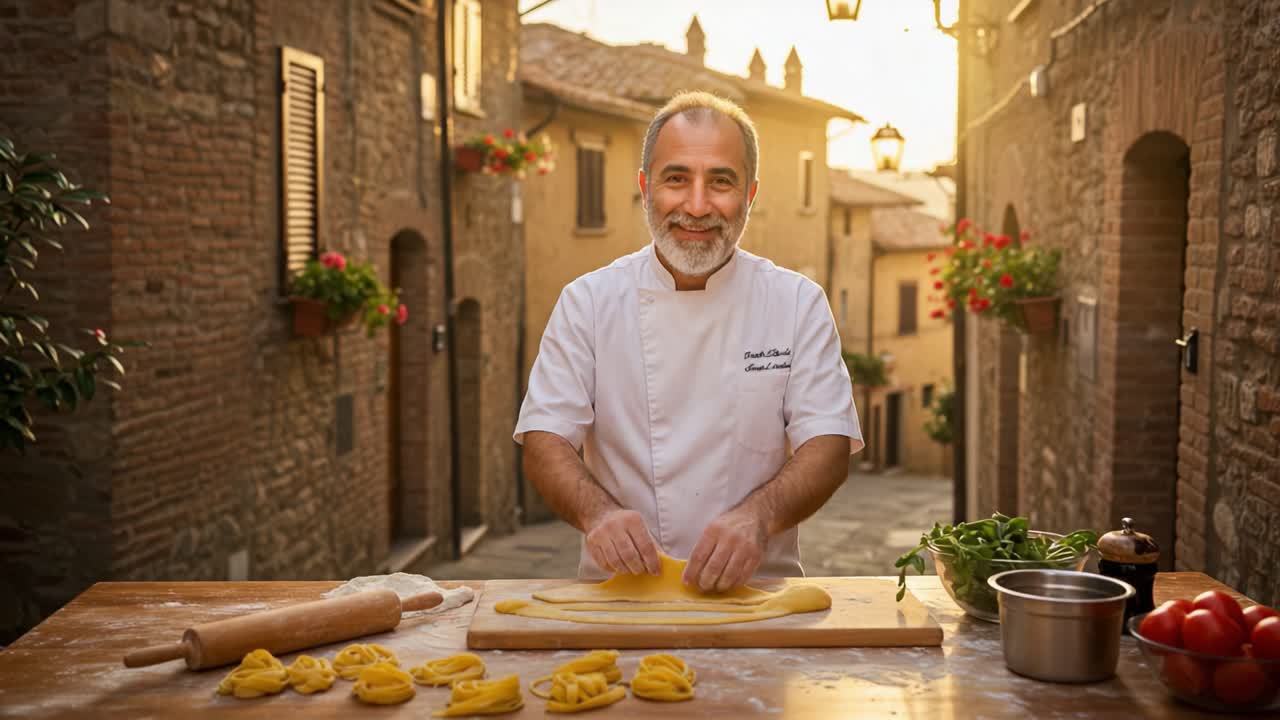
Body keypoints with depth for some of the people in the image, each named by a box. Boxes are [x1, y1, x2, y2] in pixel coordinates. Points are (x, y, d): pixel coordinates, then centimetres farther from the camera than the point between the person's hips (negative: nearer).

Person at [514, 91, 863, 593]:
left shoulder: (798, 303, 3)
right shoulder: (587, 301, 3)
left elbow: (829, 448, -3)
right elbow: (544, 442, -1)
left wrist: (760, 515, -23)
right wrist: (597, 511, -22)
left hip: (757, 588, 0)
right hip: (619, 590, 0)